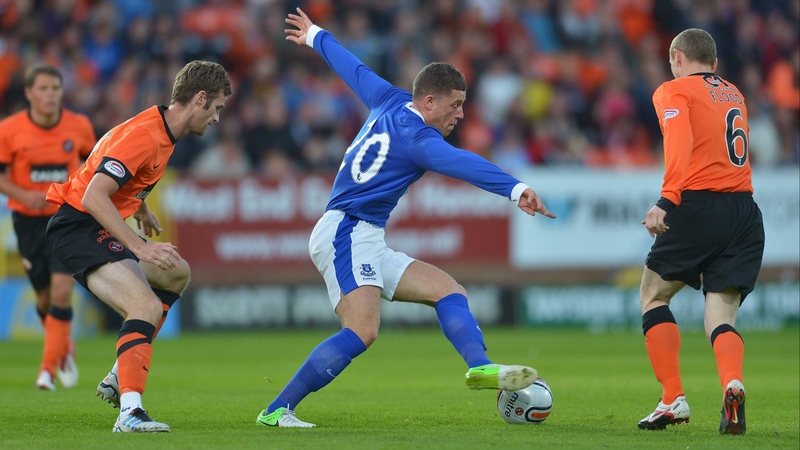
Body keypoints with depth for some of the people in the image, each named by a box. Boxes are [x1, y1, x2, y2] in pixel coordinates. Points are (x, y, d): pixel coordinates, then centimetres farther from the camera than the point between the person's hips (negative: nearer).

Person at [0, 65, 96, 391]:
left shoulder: (79, 126, -4)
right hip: (28, 219, 0)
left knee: (62, 290, -16)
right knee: (45, 296, 7)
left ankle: (49, 369, -9)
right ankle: (64, 349, 37)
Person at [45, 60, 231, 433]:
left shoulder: (164, 132, 9)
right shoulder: (144, 135, -22)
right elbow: (93, 196, -32)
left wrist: (140, 208, 33)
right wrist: (140, 248, -35)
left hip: (102, 228, 11)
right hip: (77, 225, -11)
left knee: (176, 276, 26)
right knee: (147, 305, -27)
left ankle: (119, 379, 22)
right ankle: (130, 412, -40)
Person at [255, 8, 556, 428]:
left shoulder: (390, 102, 13)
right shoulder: (417, 137, -14)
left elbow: (354, 69, 29)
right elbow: (463, 164, -33)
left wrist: (317, 37, 48)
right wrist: (516, 189, -46)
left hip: (369, 247, 11)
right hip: (345, 233, -11)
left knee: (447, 289, -1)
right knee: (362, 331, -25)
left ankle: (480, 366, -22)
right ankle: (275, 411, -23)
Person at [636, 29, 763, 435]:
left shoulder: (674, 91, 2)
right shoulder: (734, 94, 22)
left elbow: (681, 143, -16)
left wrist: (667, 200, -25)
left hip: (699, 206, -5)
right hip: (745, 212, 5)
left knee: (653, 295, 15)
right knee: (721, 317, 4)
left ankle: (673, 399, 5)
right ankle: (733, 384, -27)